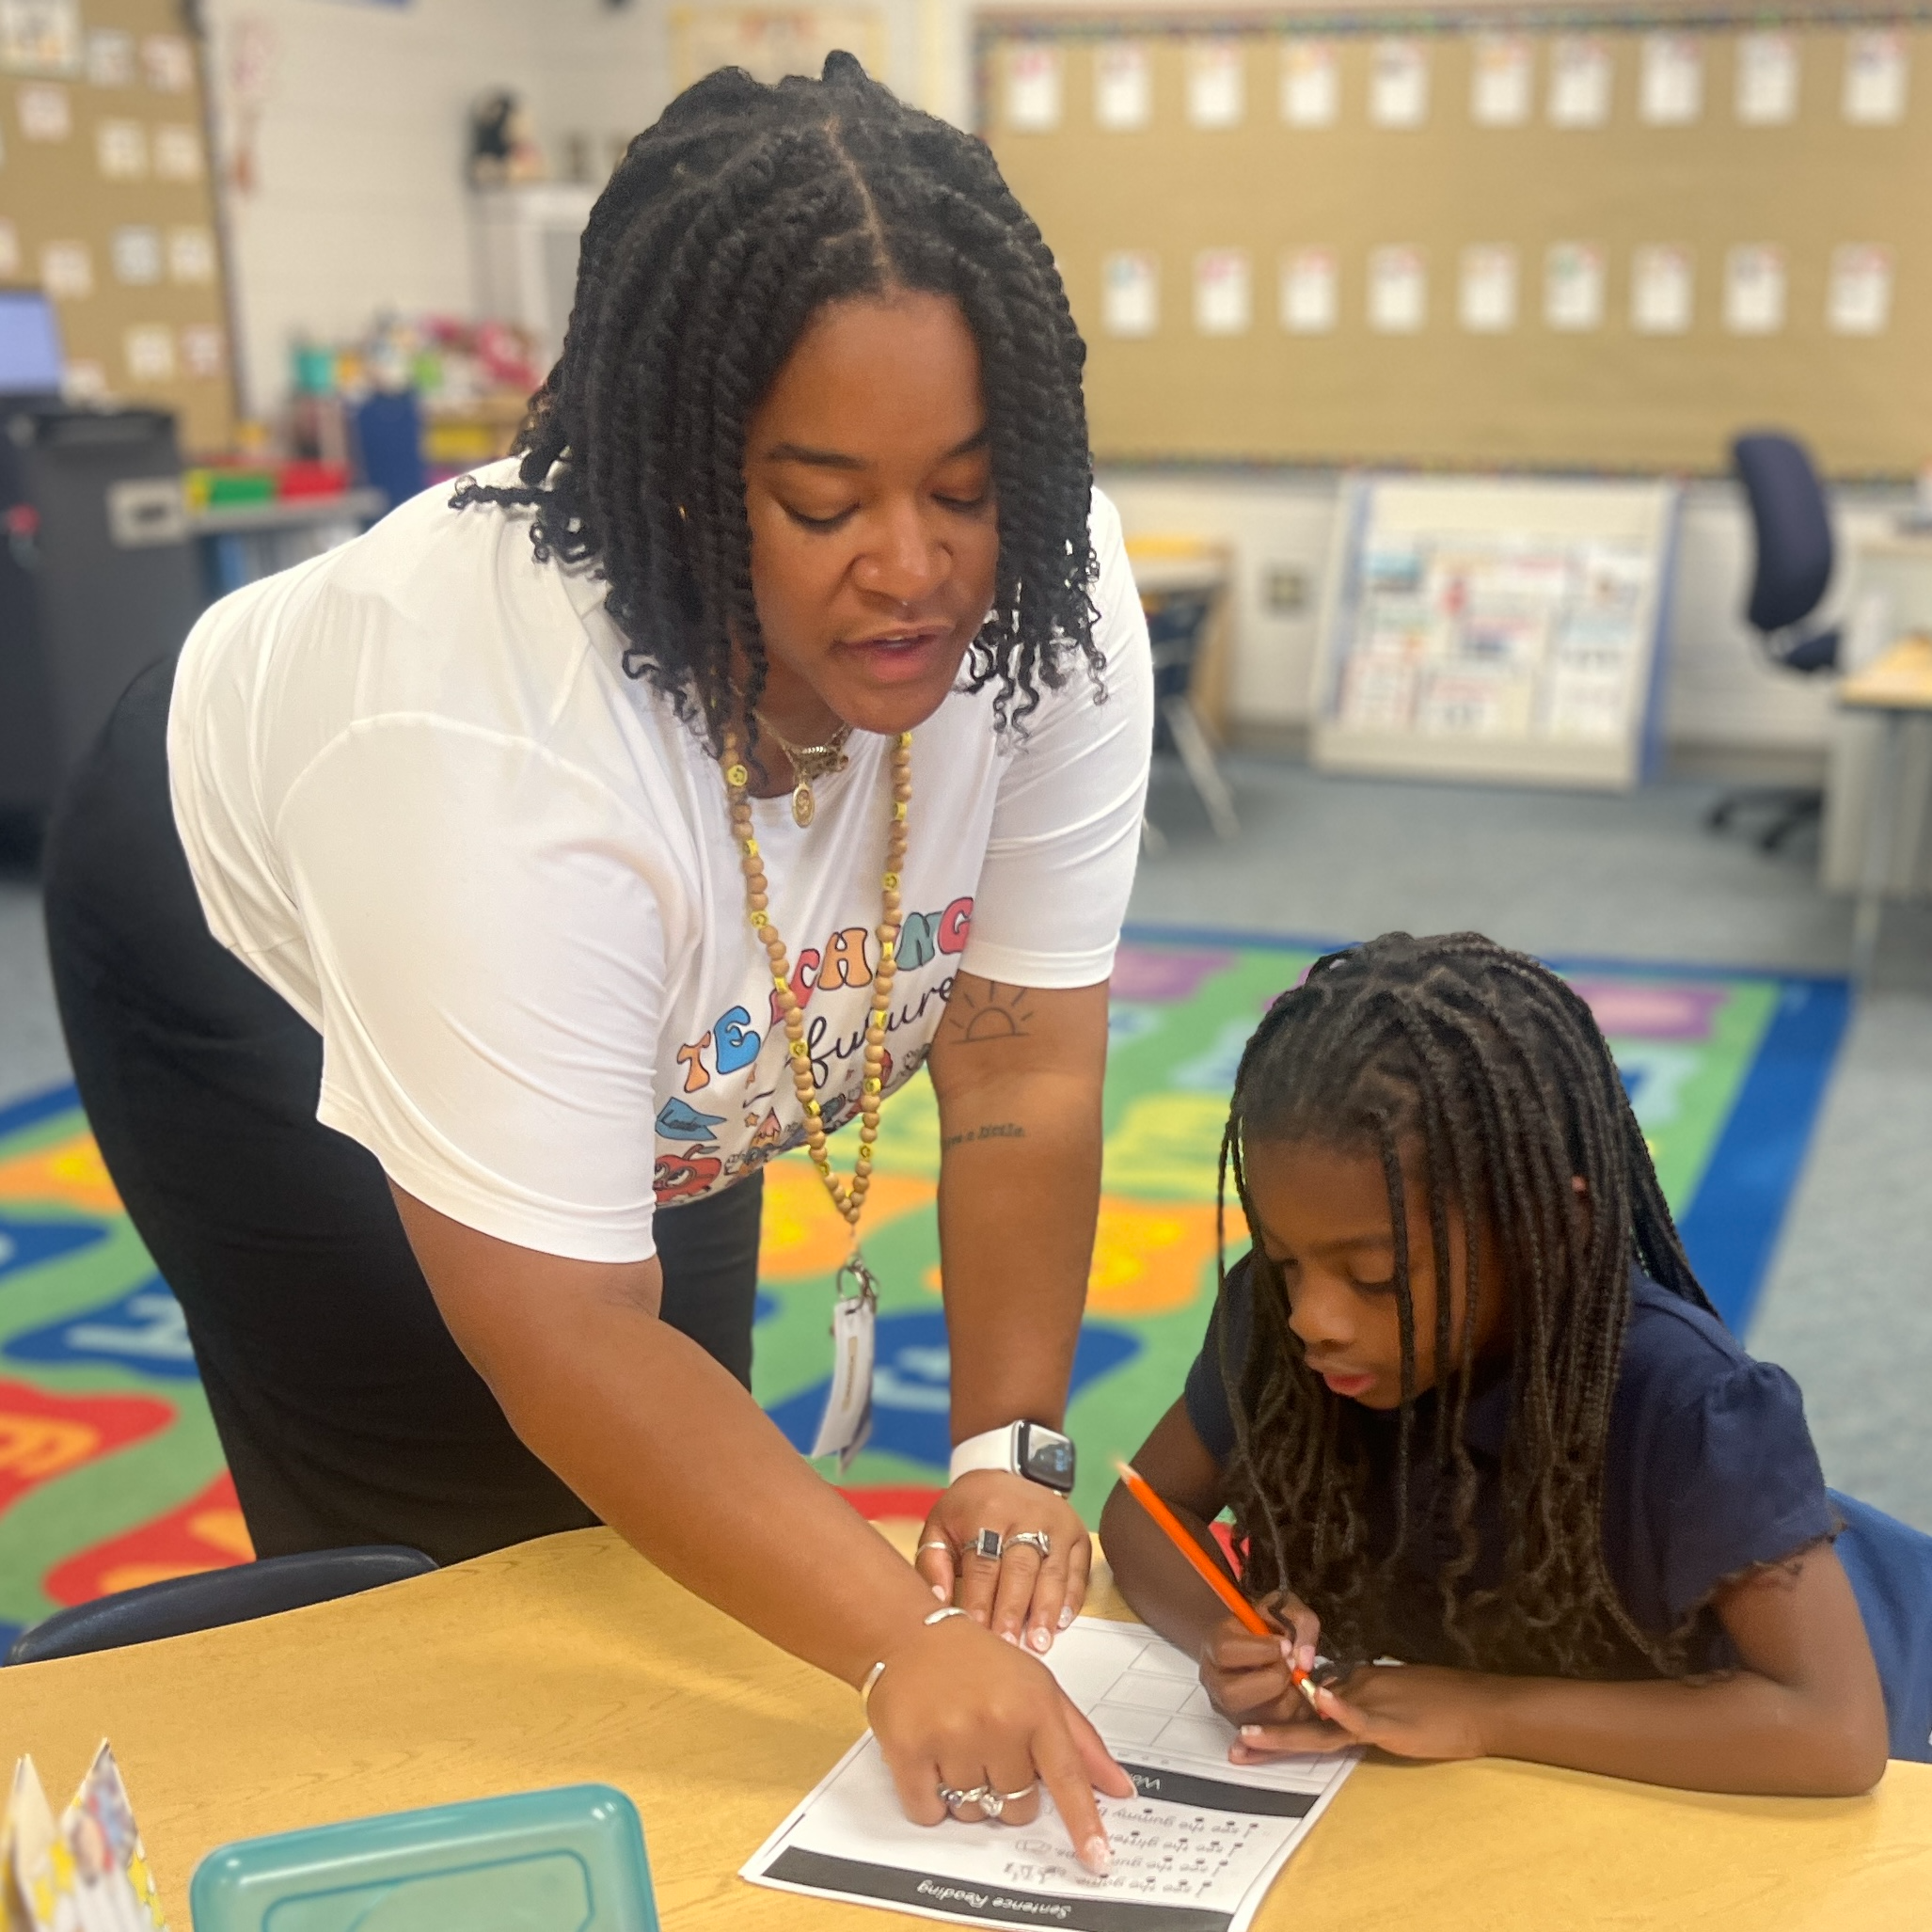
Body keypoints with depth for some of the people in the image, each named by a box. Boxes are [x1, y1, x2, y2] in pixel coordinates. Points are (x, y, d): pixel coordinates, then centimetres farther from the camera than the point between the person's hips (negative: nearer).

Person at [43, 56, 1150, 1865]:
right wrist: (905, 1642, -42)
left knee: (666, 1509, 11)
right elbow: (564, 1341, -38)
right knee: (462, 1539, -4)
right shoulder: (490, 737, -43)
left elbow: (1020, 1070, -21)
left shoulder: (1048, 600, -28)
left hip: (663, 1041, 5)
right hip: (267, 961, -4)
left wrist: (1008, 1457, -26)